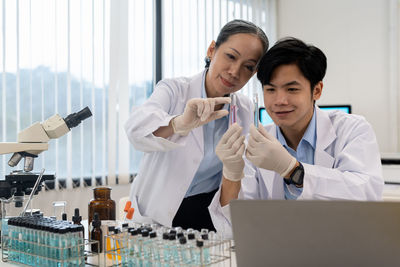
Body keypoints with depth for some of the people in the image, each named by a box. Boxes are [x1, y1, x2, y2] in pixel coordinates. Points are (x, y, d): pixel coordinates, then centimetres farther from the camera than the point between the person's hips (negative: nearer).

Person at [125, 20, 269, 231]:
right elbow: (136, 128, -33)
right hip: (158, 218, -2)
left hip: (210, 216, 3)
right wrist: (179, 124, -51)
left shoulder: (245, 110, 2)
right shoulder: (173, 90, -11)